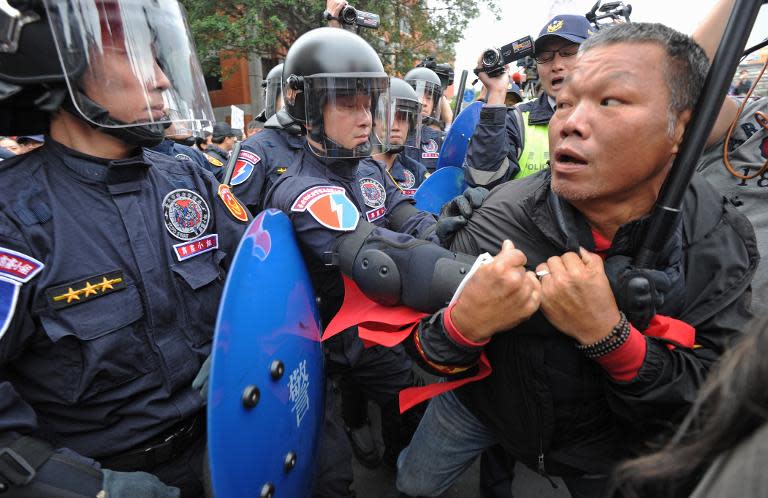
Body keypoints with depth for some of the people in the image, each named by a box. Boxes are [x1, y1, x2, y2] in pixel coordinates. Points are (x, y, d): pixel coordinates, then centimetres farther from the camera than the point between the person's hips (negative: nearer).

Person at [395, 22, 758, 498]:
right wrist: (464, 324, -42)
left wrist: (606, 333, -38)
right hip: (482, 402, 0)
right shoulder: (501, 219, -26)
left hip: (608, 443, 1)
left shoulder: (720, 244, -21)